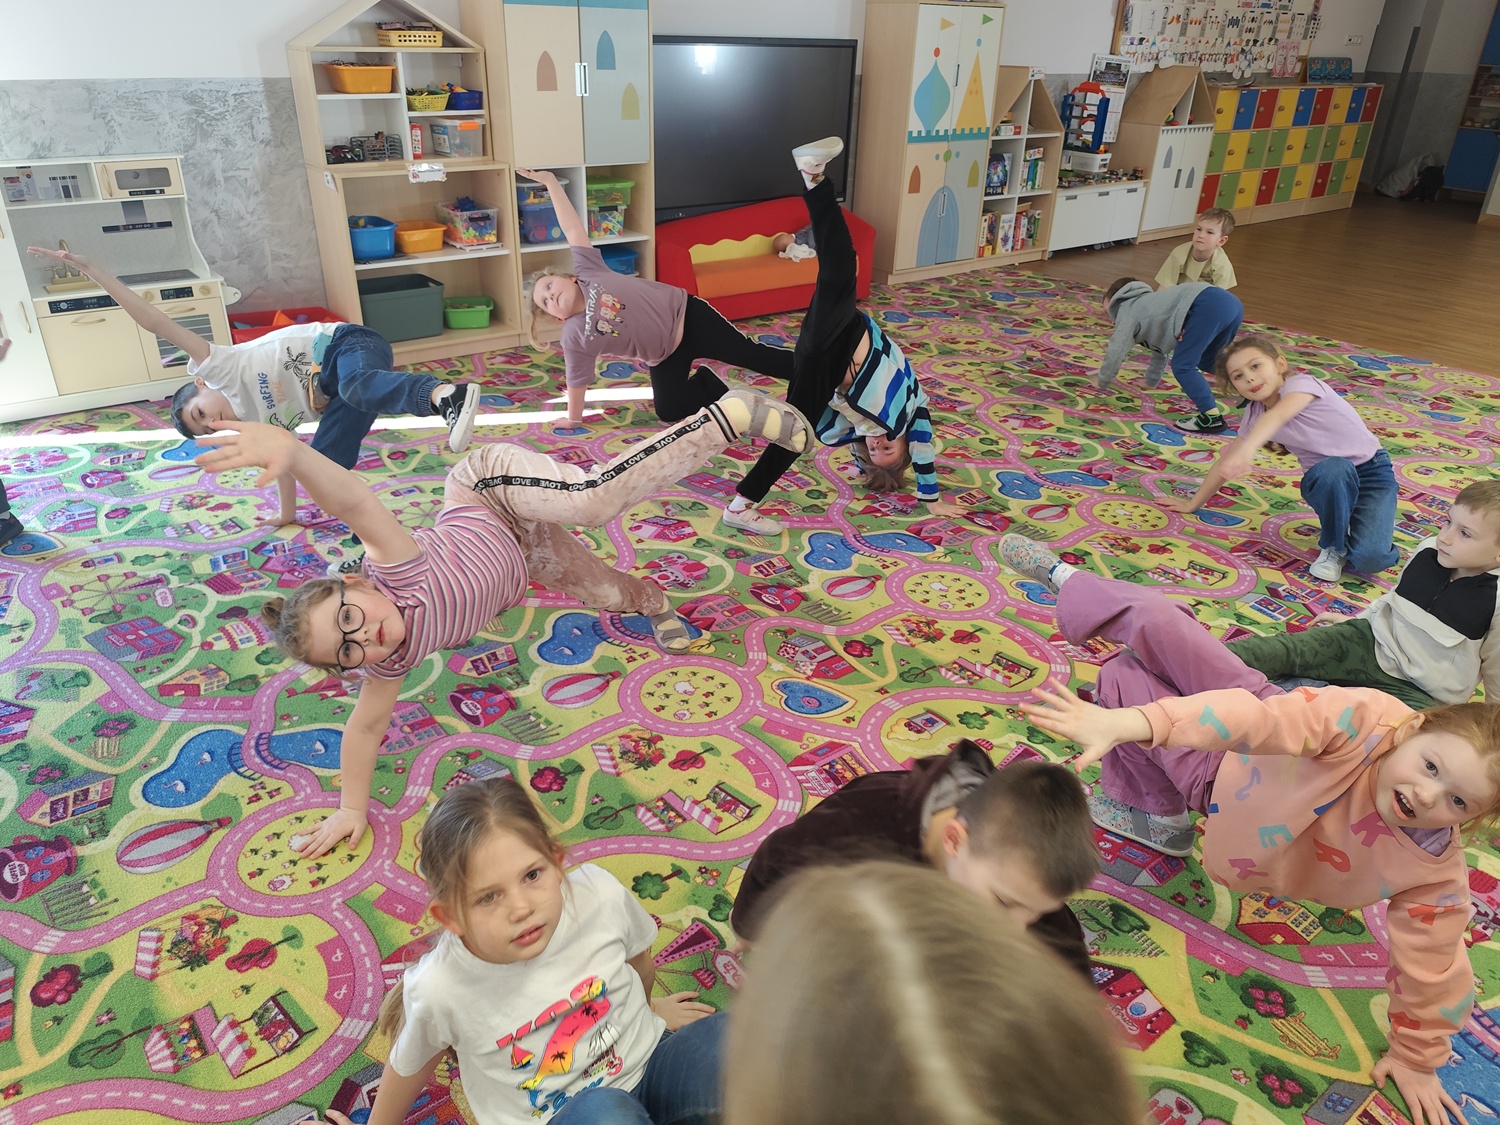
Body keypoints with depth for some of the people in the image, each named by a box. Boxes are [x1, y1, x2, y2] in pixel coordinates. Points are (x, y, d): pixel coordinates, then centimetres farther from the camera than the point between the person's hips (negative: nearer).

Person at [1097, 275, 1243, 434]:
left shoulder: (1127, 310, 14)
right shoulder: (1147, 305, 39)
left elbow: (1116, 351, 12)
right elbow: (1162, 348, 49)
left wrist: (1102, 382, 26)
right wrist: (1151, 381, 60)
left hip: (1207, 306, -9)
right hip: (1229, 302, 9)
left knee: (1182, 366, -5)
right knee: (1206, 362, 24)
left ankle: (1212, 418, -10)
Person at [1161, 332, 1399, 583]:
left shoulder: (1301, 383, -21)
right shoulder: (1254, 415, -3)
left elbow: (1276, 416, -44)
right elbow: (1226, 460, 9)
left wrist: (1247, 449, -64)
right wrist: (1193, 504, 11)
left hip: (1372, 471, -4)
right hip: (1328, 478, 4)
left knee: (1370, 559, -30)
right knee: (1334, 469, -37)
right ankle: (1333, 547, -10)